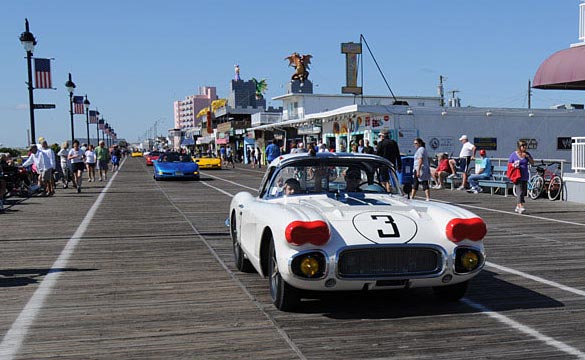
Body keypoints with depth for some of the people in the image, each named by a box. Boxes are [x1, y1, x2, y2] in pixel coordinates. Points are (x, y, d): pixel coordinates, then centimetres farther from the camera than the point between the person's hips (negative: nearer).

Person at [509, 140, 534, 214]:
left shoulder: (527, 154, 9)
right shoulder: (513, 154, -2)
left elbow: (532, 163, 7)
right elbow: (509, 164, 3)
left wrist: (528, 157, -7)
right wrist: (514, 165, -18)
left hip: (525, 177, 5)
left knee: (523, 192, 10)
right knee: (519, 191, -15)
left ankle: (517, 207, 22)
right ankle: (521, 207, -22)